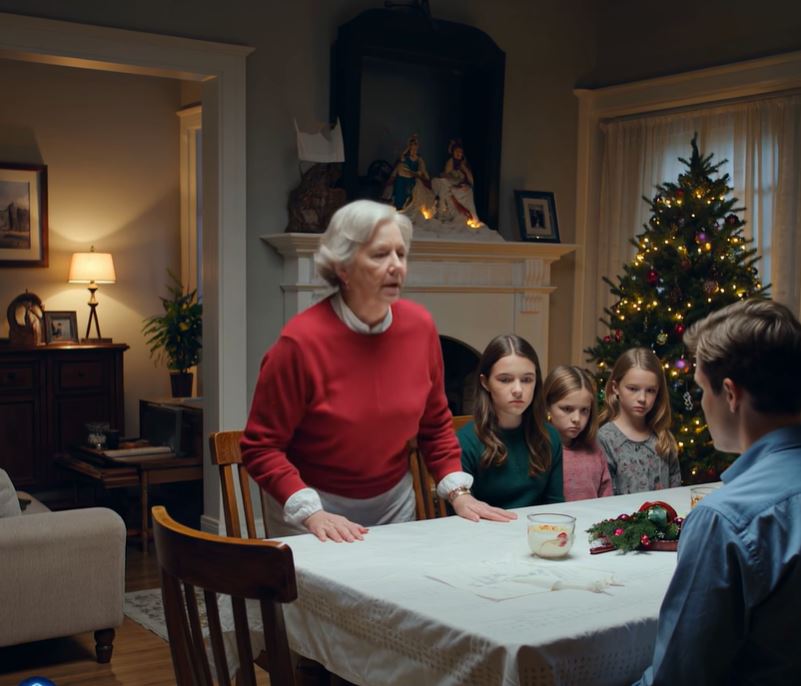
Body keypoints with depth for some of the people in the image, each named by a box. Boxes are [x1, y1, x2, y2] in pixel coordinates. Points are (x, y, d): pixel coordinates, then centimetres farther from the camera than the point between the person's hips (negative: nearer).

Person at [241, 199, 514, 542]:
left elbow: (435, 424, 6)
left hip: (395, 502, 5)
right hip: (318, 506, -4)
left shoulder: (420, 325, -7)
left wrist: (458, 492, -2)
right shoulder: (301, 340, -21)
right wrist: (311, 513, -24)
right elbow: (261, 447, -15)